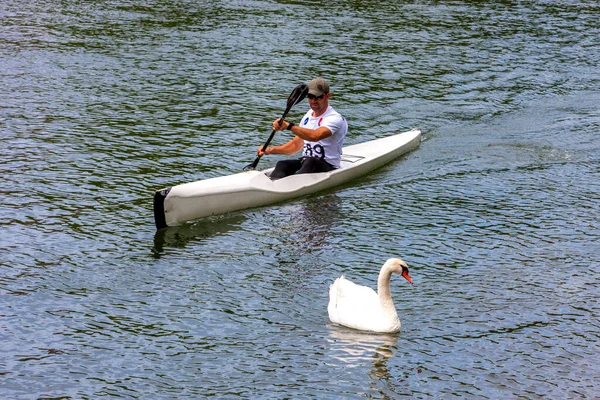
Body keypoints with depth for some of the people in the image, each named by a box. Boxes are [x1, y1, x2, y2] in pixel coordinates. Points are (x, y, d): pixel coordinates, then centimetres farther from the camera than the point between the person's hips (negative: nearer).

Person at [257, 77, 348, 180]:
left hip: (328, 167, -6)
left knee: (310, 162, -39)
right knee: (282, 165, -24)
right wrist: (270, 150, 8)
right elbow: (296, 145, 22)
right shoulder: (308, 115, 16)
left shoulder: (335, 119, -12)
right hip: (305, 162, 7)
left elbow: (315, 136, -32)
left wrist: (289, 126, -36)